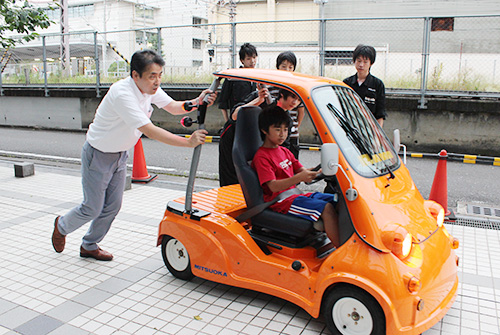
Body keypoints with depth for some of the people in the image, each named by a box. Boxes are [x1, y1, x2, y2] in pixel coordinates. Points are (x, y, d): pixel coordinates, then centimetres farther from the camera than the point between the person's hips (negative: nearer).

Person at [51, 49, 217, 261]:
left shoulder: (149, 87, -8)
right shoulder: (122, 93, -33)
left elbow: (173, 107, -4)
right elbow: (150, 131, -39)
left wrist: (197, 102, -24)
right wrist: (188, 142, -40)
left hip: (120, 155, 8)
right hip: (98, 156, -7)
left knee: (112, 207, 12)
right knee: (92, 208, 5)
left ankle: (89, 246, 33)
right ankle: (62, 226, 37)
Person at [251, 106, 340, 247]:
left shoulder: (285, 151, 19)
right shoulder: (261, 157, -10)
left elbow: (302, 170, 13)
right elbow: (273, 186, -21)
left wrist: (319, 170, -9)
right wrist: (299, 178, -35)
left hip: (294, 194, 9)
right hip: (281, 201, -9)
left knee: (338, 200, -6)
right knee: (327, 208, -26)